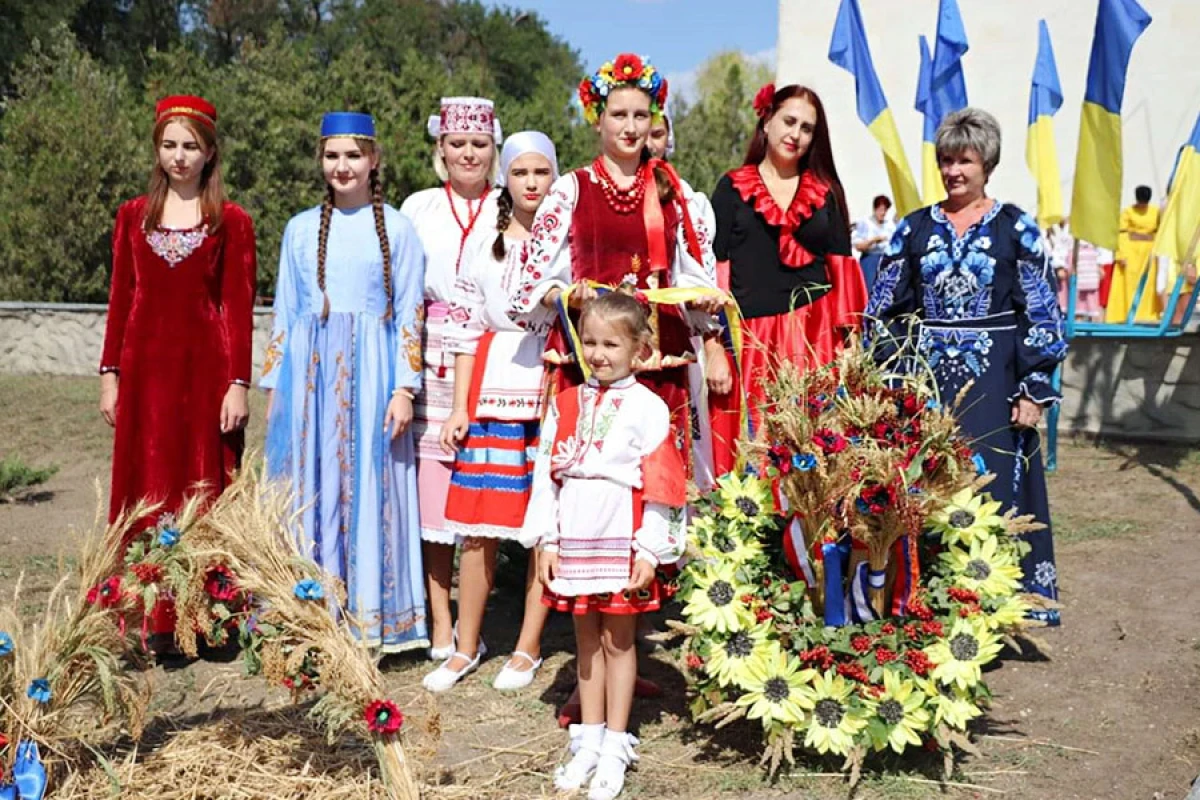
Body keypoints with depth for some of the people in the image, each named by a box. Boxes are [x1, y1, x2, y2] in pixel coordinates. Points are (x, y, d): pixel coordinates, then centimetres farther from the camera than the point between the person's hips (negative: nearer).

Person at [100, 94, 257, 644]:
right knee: (146, 491, 4)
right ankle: (150, 616, 11)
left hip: (206, 368, -3)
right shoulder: (133, 216, 10)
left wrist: (238, 383, -10)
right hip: (145, 368, 3)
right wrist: (110, 374, 5)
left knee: (203, 487, 2)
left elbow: (238, 308, -3)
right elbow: (120, 300, 10)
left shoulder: (231, 222, 1)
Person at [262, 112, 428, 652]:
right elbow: (285, 312, 13)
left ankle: (369, 619, 10)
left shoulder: (397, 229, 3)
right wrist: (275, 385, 7)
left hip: (371, 374, -2)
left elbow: (409, 314, 0)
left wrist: (404, 388, -8)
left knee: (367, 489, 0)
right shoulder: (301, 229, 11)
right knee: (310, 490, 4)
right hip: (310, 374, 3)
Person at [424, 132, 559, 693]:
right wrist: (459, 409, 3)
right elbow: (466, 332, 8)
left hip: (554, 393, -1)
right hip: (493, 394, 1)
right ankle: (466, 646, 16)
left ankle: (528, 647, 15)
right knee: (479, 526, 2)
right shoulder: (485, 246, 9)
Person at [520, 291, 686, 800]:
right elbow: (546, 473, 6)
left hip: (622, 540, -4)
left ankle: (615, 745, 17)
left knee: (618, 639, 6)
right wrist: (546, 539, 2)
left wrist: (650, 549, -11)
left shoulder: (648, 408, -6)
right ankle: (589, 739, 25)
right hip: (574, 541, 4)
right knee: (586, 639, 13)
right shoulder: (565, 404, 6)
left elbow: (662, 486, -8)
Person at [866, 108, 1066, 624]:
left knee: (995, 485, -1)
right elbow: (884, 311, 10)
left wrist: (1034, 388, -6)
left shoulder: (1016, 228, 2)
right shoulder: (914, 229, 8)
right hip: (925, 382, 2)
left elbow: (1042, 313, 0)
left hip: (992, 382, -2)